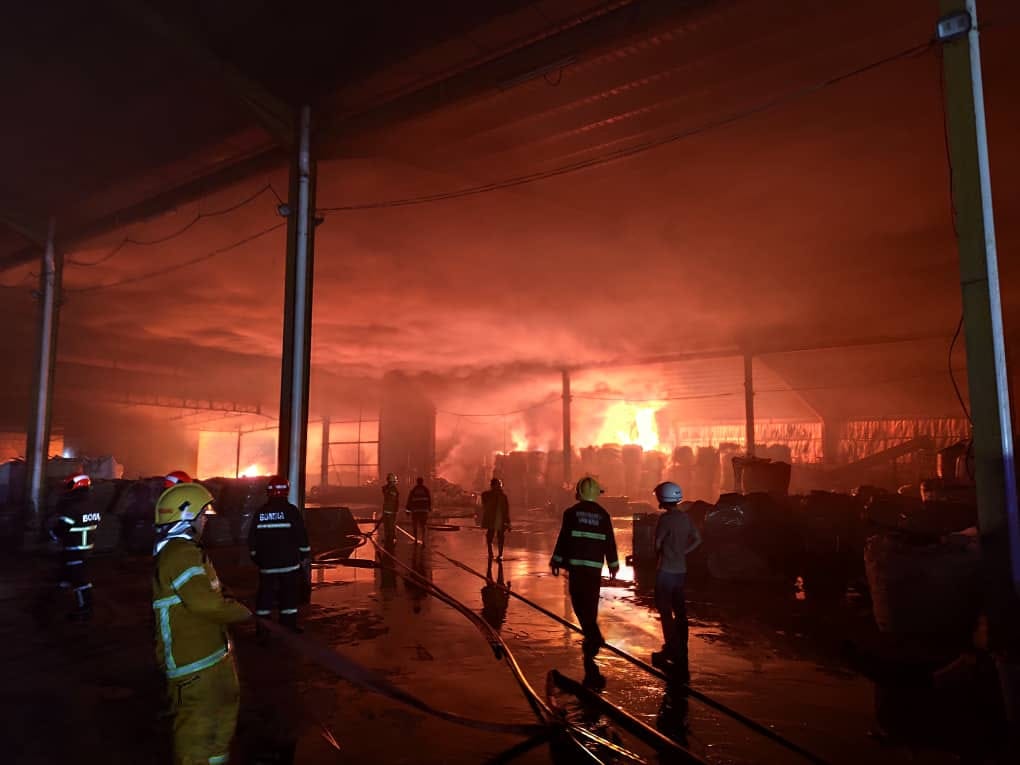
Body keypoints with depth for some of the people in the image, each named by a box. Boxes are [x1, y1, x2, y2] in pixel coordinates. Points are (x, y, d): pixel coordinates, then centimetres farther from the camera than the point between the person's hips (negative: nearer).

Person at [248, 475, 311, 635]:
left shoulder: (260, 513, 3)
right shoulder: (291, 511, -9)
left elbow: (252, 540, 9)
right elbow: (301, 536, -9)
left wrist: (256, 558, 21)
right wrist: (305, 555, 3)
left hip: (266, 563, 4)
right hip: (289, 563, -3)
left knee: (265, 594, 12)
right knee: (289, 595, 6)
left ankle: (262, 628, 16)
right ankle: (288, 626, 7)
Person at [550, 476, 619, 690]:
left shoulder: (571, 513, -3)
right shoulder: (603, 514, 3)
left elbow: (563, 538, -4)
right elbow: (610, 542, 6)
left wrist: (556, 561, 4)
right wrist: (613, 564, 16)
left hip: (576, 564, -2)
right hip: (595, 566, 3)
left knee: (580, 603, 4)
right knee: (591, 603, 11)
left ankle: (593, 637, -3)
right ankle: (592, 639, 13)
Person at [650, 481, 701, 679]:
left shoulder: (665, 518, -17)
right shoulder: (685, 518, 6)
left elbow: (657, 543, -11)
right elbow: (697, 539, 14)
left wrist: (658, 559, 8)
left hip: (666, 571, -8)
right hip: (681, 570, 8)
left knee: (666, 613, -1)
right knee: (679, 612, 15)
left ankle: (678, 660, -1)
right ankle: (678, 650, 29)